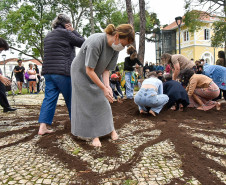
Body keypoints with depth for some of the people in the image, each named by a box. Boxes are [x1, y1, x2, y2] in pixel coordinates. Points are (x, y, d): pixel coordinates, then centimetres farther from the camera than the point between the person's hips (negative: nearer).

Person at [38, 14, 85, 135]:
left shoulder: (48, 36, 20)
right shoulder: (65, 33, -5)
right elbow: (82, 43, 2)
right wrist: (73, 31, 9)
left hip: (48, 71, 7)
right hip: (63, 71, -7)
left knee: (49, 98, 5)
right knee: (71, 98, 6)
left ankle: (42, 127, 0)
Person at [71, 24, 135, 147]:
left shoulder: (115, 48, -12)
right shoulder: (95, 42, -35)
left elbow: (106, 70, -8)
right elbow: (89, 70, -32)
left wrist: (107, 86, -24)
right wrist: (104, 88, -29)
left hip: (96, 75, 6)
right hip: (81, 73, -5)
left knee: (102, 101, 3)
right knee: (87, 103, -4)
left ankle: (110, 128, 18)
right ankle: (94, 135, 6)